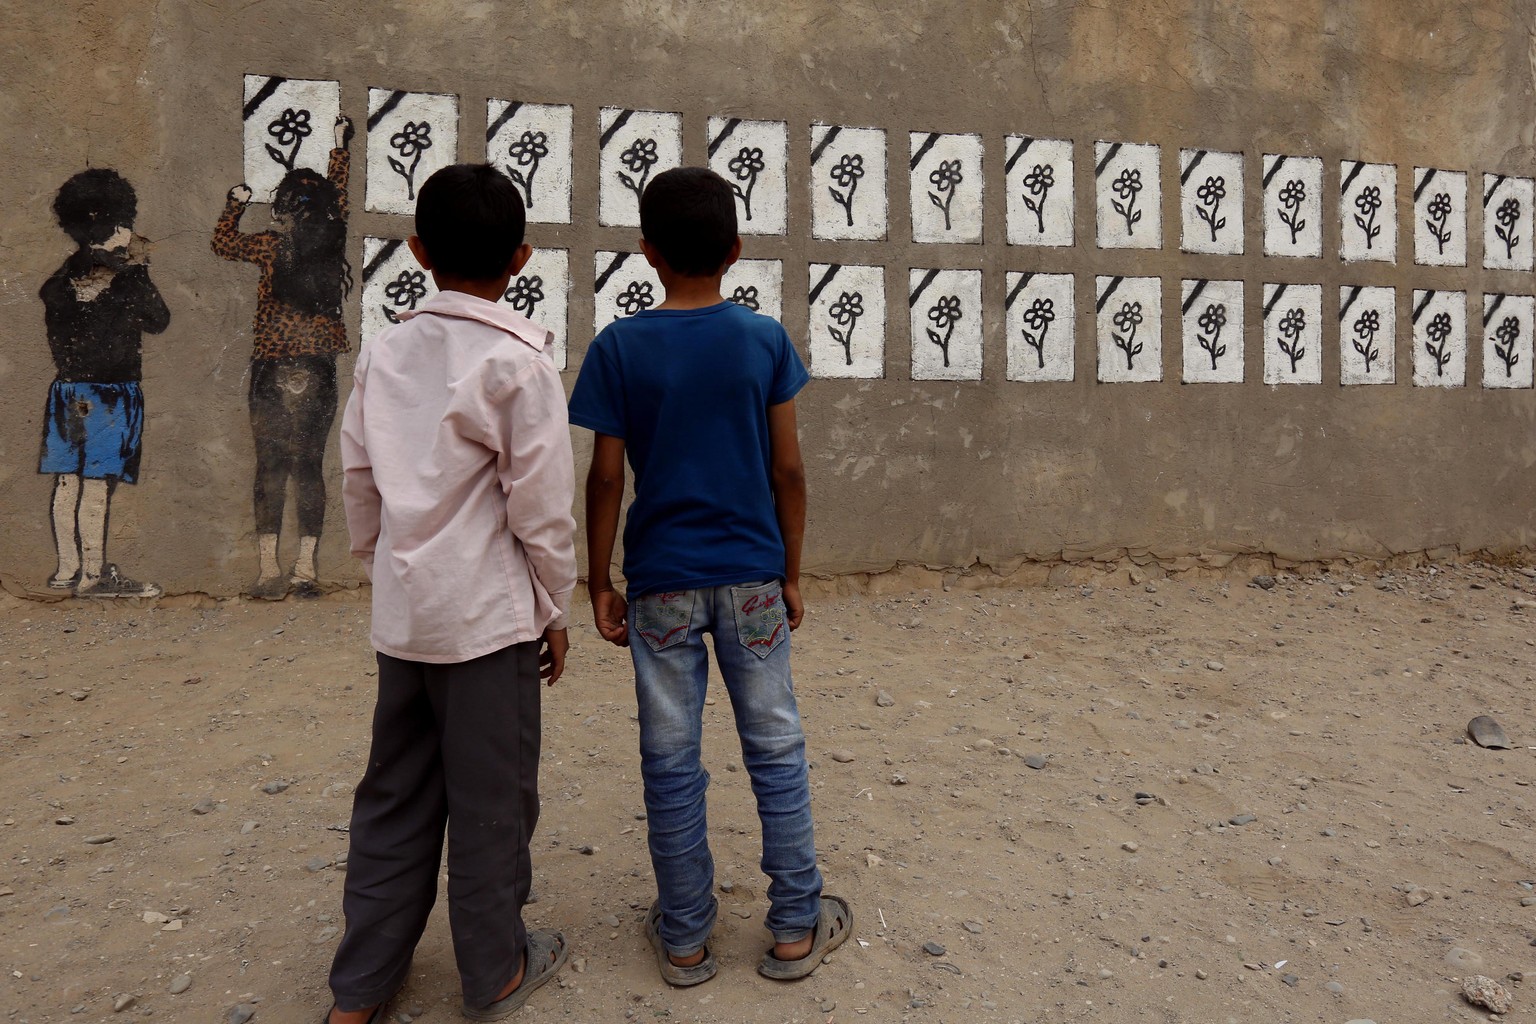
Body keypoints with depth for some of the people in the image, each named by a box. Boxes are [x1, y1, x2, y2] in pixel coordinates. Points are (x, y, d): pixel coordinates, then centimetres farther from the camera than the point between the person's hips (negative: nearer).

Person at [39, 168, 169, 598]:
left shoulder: (61, 279, 8)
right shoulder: (126, 282, -13)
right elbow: (159, 321, 0)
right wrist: (140, 269, 8)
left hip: (67, 390, 7)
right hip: (110, 393, -7)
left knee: (68, 482, 11)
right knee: (97, 483, -4)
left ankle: (68, 568, 20)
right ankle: (93, 574, 0)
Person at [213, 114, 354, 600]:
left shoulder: (276, 246, -4)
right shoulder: (333, 240, 4)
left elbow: (223, 242, 12)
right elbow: (339, 196, 22)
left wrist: (235, 203, 29)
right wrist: (341, 146, 38)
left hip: (274, 370, -3)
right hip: (321, 371, 3)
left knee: (271, 466, 1)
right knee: (310, 467, 5)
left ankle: (268, 570, 1)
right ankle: (305, 569, 5)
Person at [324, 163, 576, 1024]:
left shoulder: (384, 353, 6)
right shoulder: (520, 361, -12)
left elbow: (358, 483, 10)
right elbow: (542, 506, -12)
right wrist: (555, 609, -1)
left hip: (405, 614, 6)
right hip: (490, 615, -5)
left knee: (396, 796, 17)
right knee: (492, 799, 9)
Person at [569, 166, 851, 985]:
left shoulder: (619, 347, -5)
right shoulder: (766, 339, -2)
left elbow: (605, 478, -5)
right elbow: (787, 469, -1)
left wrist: (599, 583, 4)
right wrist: (791, 572, 9)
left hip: (661, 581, -1)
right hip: (752, 576, 1)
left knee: (671, 762, 10)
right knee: (775, 751, 12)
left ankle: (684, 938, 24)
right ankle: (795, 929, 24)